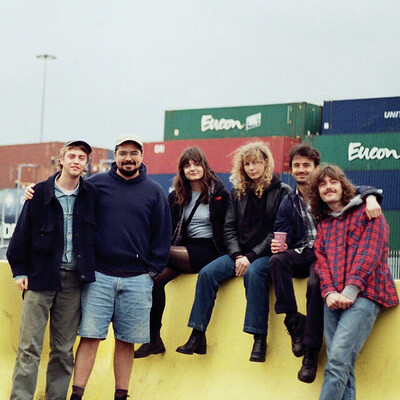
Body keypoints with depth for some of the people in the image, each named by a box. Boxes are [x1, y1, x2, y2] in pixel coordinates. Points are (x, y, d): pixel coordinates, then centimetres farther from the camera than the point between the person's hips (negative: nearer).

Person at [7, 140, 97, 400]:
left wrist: (91, 270, 7)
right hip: (40, 275, -2)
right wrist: (19, 270, -1)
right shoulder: (41, 193, 2)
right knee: (30, 347, -4)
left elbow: (96, 234, 13)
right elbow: (23, 231, 3)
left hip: (73, 280, 2)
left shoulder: (92, 195, 6)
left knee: (64, 349, 6)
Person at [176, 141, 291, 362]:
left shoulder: (281, 191, -1)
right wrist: (237, 256, -9)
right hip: (239, 253, 5)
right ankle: (197, 336, -21)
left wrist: (251, 257, -16)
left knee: (253, 273, -37)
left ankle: (259, 338, -36)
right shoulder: (237, 192, 14)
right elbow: (229, 228, 9)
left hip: (266, 254, -5)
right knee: (207, 272, -20)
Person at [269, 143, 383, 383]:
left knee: (316, 283, -33)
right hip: (302, 255, 4)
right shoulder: (288, 204, 14)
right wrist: (278, 245, -16)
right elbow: (283, 235, 10)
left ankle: (311, 353, -27)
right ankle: (294, 320, -27)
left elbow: (359, 191, -11)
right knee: (276, 260, -29)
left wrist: (371, 197, -37)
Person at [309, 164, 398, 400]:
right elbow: (321, 260, 11)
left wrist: (350, 291, -14)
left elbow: (369, 254, -3)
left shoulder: (367, 212, 8)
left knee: (338, 360, -20)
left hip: (363, 294, -5)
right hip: (334, 299, 5)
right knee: (344, 367, -6)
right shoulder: (323, 223, 23)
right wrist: (330, 292, -8)